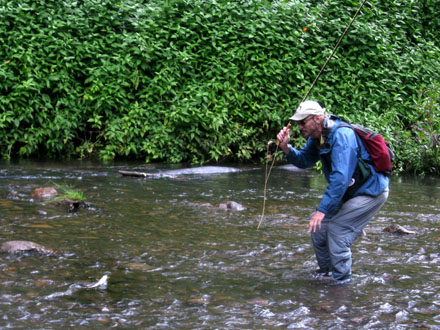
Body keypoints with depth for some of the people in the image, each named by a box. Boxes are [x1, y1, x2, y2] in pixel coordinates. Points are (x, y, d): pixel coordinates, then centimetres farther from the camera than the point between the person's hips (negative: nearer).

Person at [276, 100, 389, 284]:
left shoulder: (341, 136, -28)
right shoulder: (317, 137, 1)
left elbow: (340, 178, -34)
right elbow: (304, 160, 13)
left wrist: (322, 209, -34)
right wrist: (286, 148, -8)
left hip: (371, 192, -10)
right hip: (351, 192, 10)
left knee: (337, 229, -16)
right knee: (318, 224, 7)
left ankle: (342, 282, -3)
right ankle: (325, 271, 24)